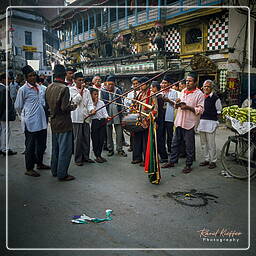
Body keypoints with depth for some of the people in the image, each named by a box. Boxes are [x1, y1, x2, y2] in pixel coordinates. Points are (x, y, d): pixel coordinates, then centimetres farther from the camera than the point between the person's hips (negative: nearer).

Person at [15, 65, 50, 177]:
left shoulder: (40, 88, 9)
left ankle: (39, 163, 33)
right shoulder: (23, 90, -8)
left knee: (41, 144, 16)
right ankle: (29, 169, 14)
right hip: (30, 123, -6)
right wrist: (25, 115, 10)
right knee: (30, 146, 3)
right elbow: (18, 106, -1)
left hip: (41, 121, 6)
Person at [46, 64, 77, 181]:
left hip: (54, 122, 8)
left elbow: (48, 103, 12)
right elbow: (65, 107, -23)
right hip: (63, 123, -8)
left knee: (55, 148, 19)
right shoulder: (64, 88, -19)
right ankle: (62, 174, 8)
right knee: (65, 149, 1)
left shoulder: (49, 87, 5)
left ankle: (55, 171, 31)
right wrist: (73, 106, -5)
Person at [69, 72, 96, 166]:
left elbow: (89, 103, 9)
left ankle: (86, 156, 21)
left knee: (86, 138, 8)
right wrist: (81, 91, -13)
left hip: (86, 117, 5)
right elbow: (75, 101, -11)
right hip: (77, 118, -5)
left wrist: (91, 110, -10)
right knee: (78, 139, -2)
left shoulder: (87, 91, 15)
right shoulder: (71, 90, 2)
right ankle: (78, 159, 8)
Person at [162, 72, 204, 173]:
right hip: (179, 122, 6)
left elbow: (201, 110, -10)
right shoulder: (183, 92, 14)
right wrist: (177, 103, -1)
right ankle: (172, 161, 26)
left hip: (189, 123, -6)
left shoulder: (199, 94, -6)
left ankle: (188, 165, 16)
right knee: (175, 143, 13)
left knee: (189, 146, 4)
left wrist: (188, 107, -21)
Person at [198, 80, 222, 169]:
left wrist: (214, 117, -6)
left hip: (211, 122, -6)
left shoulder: (215, 97, -4)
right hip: (201, 121, 6)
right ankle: (206, 159, 24)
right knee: (203, 143, 12)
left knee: (211, 143, -3)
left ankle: (213, 161, 9)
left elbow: (219, 111, 1)